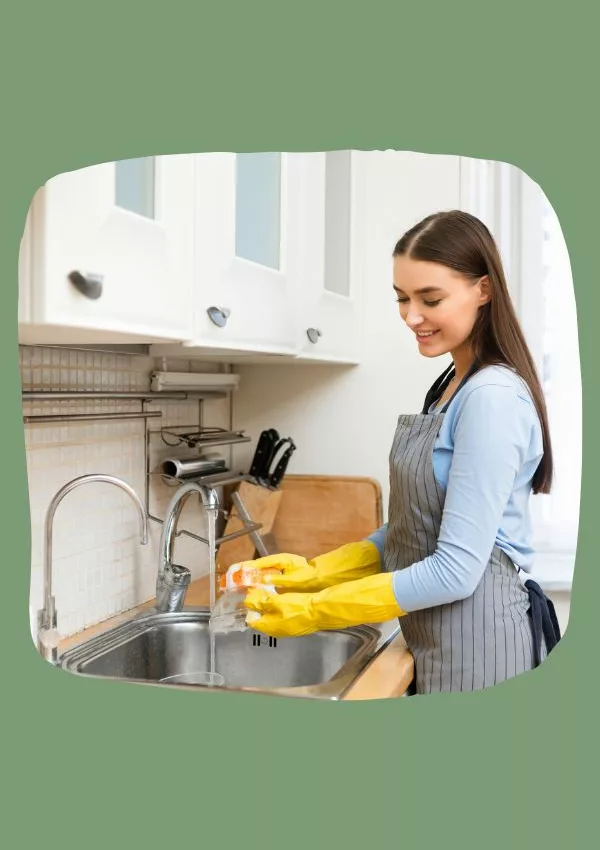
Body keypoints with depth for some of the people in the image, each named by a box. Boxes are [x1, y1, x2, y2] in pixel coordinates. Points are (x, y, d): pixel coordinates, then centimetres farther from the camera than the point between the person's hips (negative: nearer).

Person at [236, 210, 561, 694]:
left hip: (475, 640, -8)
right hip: (441, 635, 8)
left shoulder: (493, 397, -20)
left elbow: (455, 571, -23)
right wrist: (317, 572, -1)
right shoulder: (452, 386, 8)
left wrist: (316, 611, -18)